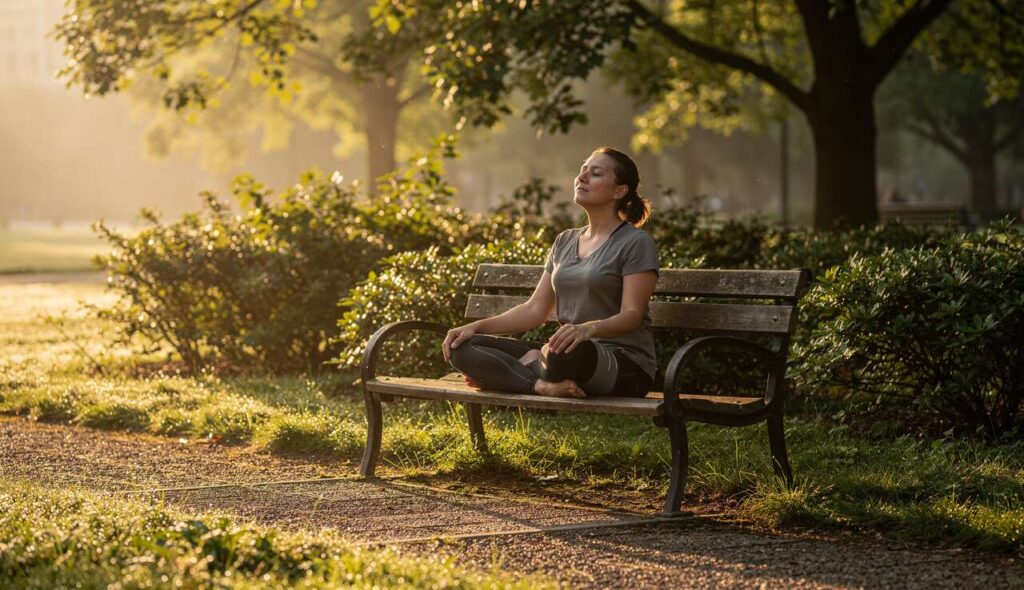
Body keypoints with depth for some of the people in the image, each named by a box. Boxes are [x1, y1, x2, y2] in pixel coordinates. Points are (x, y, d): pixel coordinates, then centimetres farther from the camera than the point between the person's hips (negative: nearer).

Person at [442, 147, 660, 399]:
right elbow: (535, 309, 15)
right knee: (461, 347, -9)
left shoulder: (636, 243, -3)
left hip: (624, 363, -7)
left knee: (570, 351, -43)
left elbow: (632, 316, -15)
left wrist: (589, 328, -35)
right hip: (571, 354, 7)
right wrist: (477, 327, 1)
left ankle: (527, 368, -11)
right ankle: (543, 385, -28)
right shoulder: (565, 241, 19)